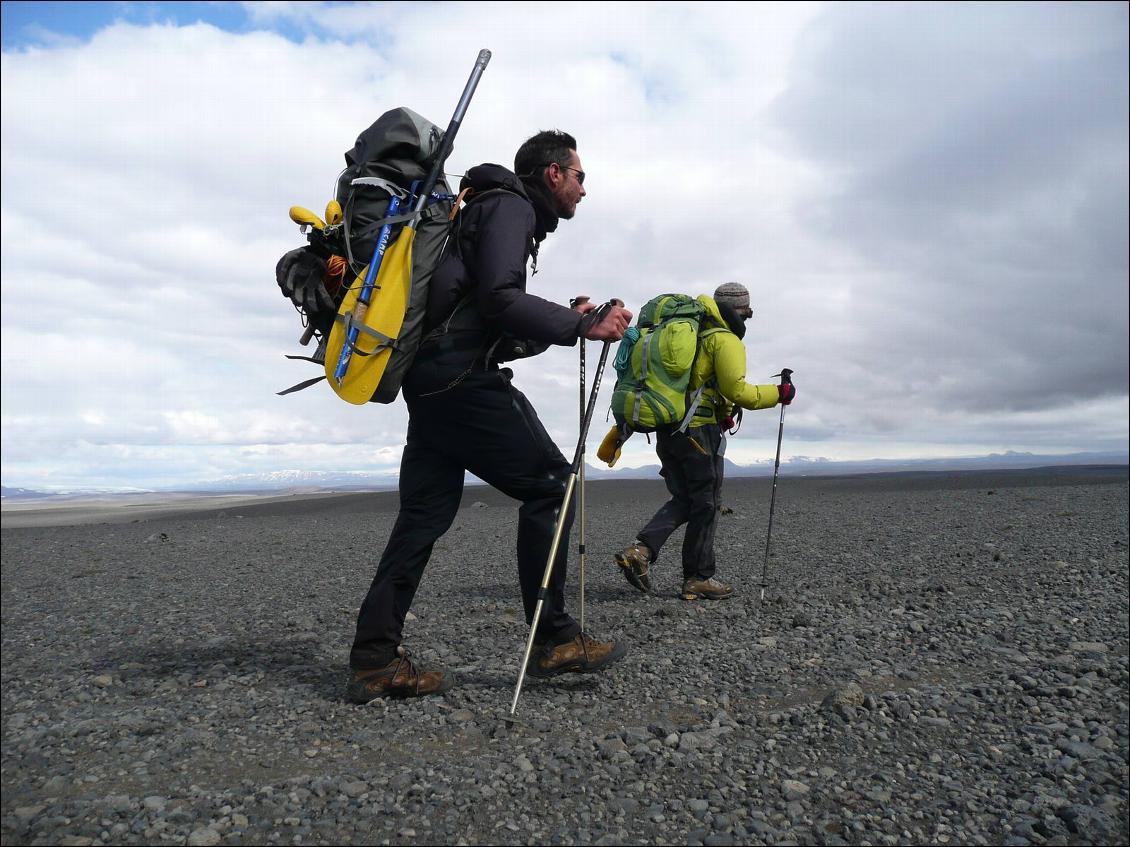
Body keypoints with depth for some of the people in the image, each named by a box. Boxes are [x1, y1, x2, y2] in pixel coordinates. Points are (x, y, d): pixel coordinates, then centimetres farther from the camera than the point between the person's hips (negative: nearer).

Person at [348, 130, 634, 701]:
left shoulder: (490, 209, 30)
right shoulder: (511, 207, -1)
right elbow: (498, 300, -18)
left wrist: (567, 322, 18)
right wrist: (581, 326, -14)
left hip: (430, 378, 10)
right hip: (462, 376, -10)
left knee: (426, 511, 6)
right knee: (549, 484, -5)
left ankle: (374, 660, 7)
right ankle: (553, 641, -1)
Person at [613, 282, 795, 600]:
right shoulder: (726, 340, -4)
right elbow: (736, 390, -14)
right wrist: (777, 393, -4)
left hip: (666, 430, 8)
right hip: (699, 430, -8)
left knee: (683, 500, 13)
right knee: (706, 504, 3)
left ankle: (640, 550, -5)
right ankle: (699, 578, 9)